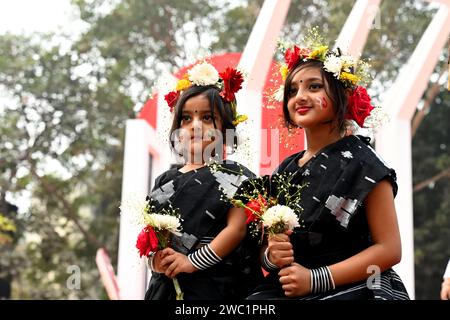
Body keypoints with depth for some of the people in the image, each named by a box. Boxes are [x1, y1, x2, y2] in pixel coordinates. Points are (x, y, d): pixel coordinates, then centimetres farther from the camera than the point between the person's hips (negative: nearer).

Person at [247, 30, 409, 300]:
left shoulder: (360, 163, -4)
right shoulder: (286, 170, 12)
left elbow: (390, 249, -9)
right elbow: (269, 246, 17)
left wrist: (315, 279, -15)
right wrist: (271, 255, -7)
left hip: (352, 290, -5)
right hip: (287, 289, 5)